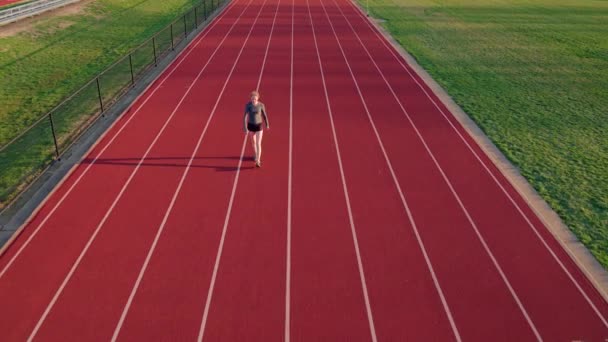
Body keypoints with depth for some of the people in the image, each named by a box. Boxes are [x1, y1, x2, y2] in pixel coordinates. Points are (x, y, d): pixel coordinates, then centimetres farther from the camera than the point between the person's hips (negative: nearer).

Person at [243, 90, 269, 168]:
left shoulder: (261, 105, -14)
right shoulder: (247, 105, -15)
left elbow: (264, 115, 1)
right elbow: (245, 117, -17)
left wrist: (267, 124, 12)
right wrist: (245, 128, -23)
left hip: (259, 125, -2)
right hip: (251, 125, 2)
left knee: (258, 144, -9)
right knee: (253, 141, 22)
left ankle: (258, 161, -5)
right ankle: (256, 155, 49)